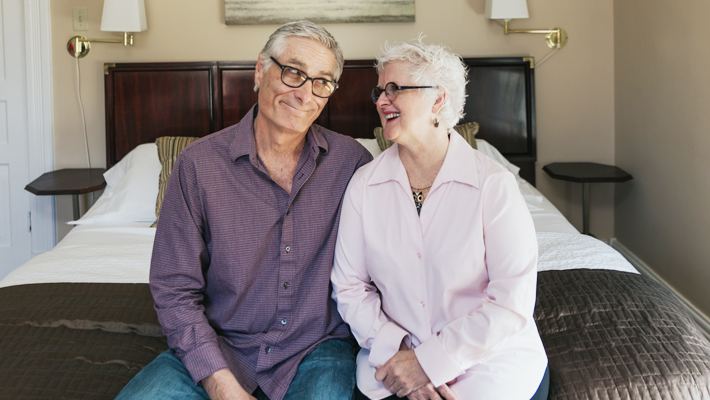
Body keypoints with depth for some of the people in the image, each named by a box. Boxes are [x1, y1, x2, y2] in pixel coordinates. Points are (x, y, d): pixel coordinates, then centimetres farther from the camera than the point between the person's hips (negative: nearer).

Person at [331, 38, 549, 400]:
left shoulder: (493, 184, -9)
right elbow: (350, 285, 2)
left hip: (491, 354, -2)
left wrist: (431, 361, -15)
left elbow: (513, 300, -13)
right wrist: (393, 350, -13)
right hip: (397, 353, 3)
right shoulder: (364, 185, 2)